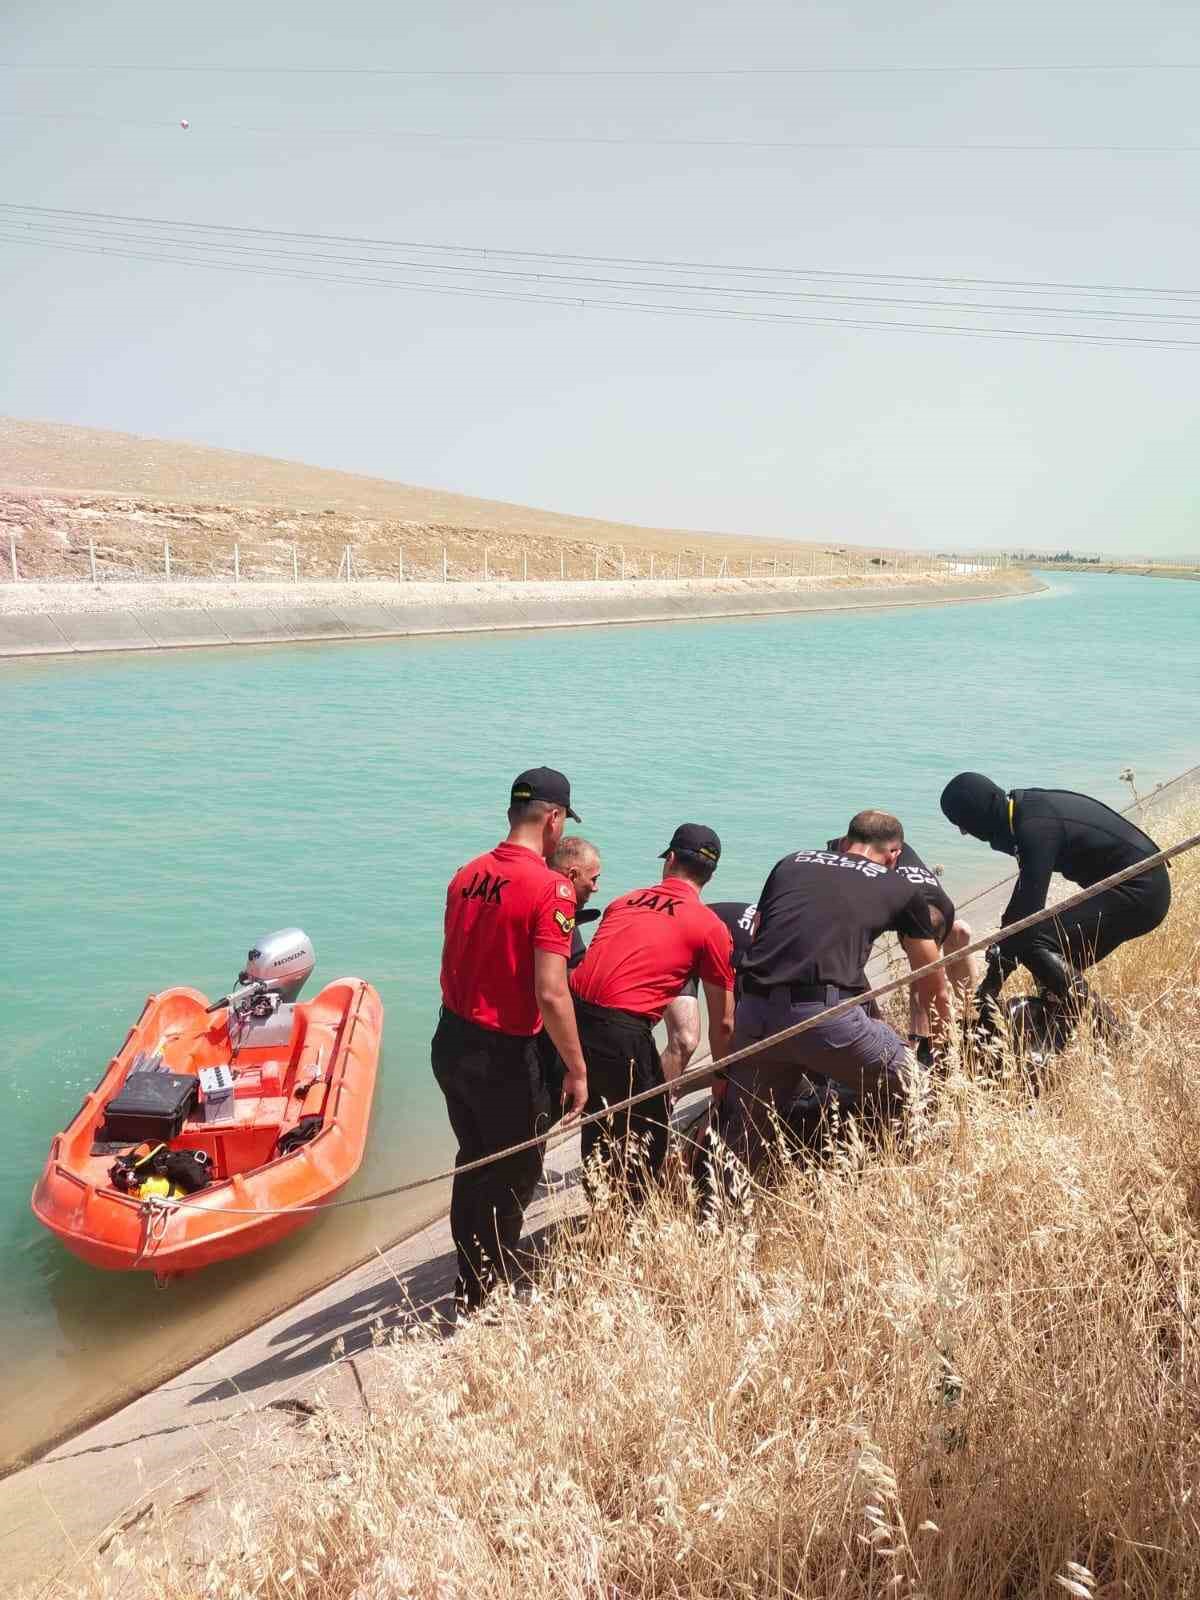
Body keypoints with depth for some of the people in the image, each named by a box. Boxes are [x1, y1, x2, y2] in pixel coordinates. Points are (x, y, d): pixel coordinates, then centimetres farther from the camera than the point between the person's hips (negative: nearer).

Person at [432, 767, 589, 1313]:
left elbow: (458, 962, 9)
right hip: (502, 1057, -7)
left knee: (475, 1162, 25)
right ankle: (488, 1294, 25)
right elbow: (550, 994, -23)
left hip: (449, 1042, 7)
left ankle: (471, 1280, 41)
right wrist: (576, 1069, -13)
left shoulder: (466, 875, 2)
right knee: (515, 1174, 13)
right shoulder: (550, 888, -19)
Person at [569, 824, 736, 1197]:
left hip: (574, 1016, 6)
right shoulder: (711, 927, 4)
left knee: (599, 1120, 26)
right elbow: (722, 1024, 7)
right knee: (650, 1128, 18)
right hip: (623, 1030, -6)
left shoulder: (623, 901, 19)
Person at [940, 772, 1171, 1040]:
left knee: (1036, 943, -17)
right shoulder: (1029, 807, 5)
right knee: (1059, 961, 11)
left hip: (1137, 891, -10)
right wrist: (1001, 945, 17)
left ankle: (1107, 1035, -11)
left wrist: (990, 986, -21)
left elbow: (1027, 909, -26)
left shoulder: (1036, 828, -24)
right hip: (1144, 887, 10)